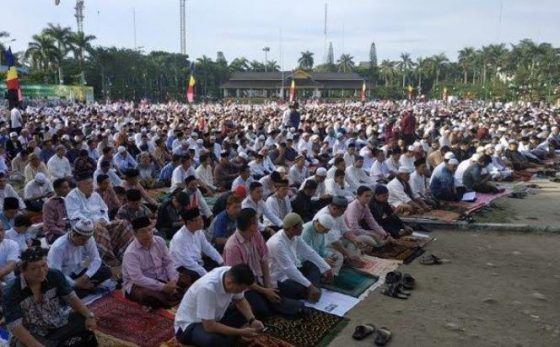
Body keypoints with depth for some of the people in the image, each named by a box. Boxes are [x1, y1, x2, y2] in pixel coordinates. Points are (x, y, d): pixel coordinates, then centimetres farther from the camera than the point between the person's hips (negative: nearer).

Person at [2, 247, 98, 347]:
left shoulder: (55, 276, -10)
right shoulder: (11, 292, -20)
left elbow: (71, 298, -3)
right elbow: (15, 327, -24)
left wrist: (89, 315, -20)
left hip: (59, 325, 3)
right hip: (32, 335, -3)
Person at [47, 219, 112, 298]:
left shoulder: (88, 240, -14)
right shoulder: (58, 247, -27)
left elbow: (96, 259, -10)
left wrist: (85, 276, -25)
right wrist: (75, 284, -28)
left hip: (78, 273, 4)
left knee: (107, 271, -15)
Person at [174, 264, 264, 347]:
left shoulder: (232, 274, -17)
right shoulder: (208, 288, -37)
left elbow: (241, 301, 2)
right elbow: (209, 326, -32)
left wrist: (252, 320, -15)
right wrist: (241, 332, -25)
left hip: (214, 318, 8)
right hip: (189, 325, -7)